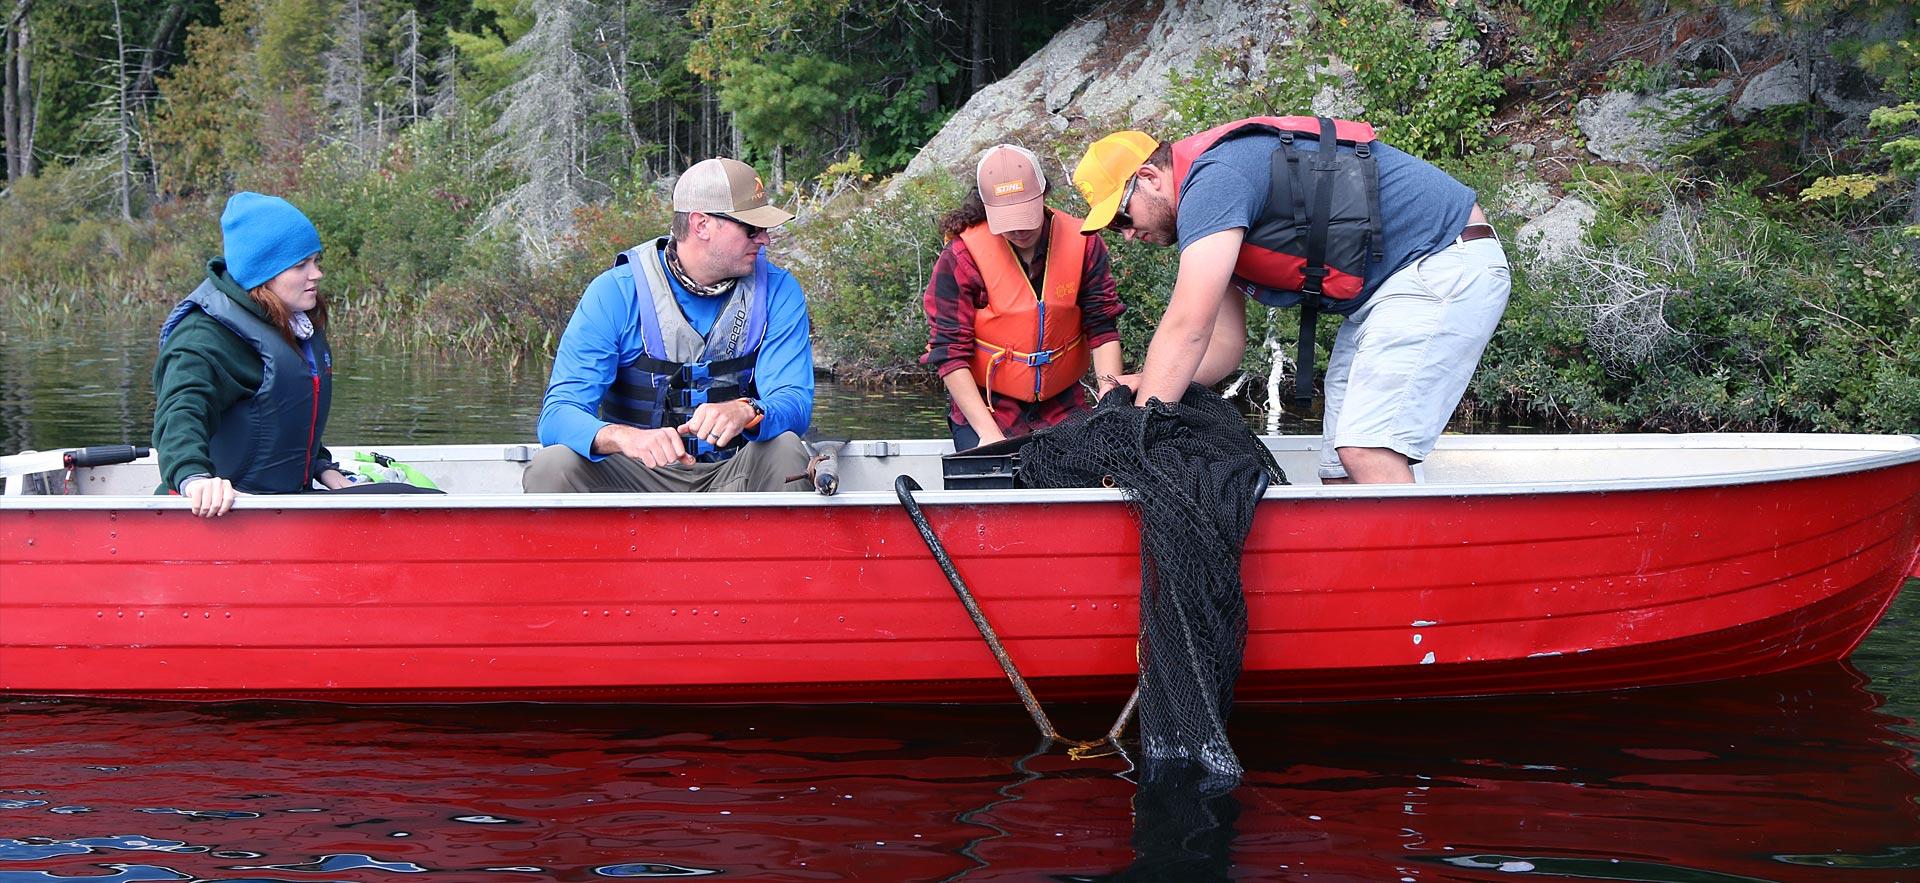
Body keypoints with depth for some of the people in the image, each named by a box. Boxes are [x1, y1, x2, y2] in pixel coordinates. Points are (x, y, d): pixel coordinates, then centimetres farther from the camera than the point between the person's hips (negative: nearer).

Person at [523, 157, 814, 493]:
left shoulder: (778, 292, -2)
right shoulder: (616, 292, -9)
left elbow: (795, 403, -12)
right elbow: (558, 413, -17)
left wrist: (747, 413, -38)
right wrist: (624, 437, -41)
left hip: (731, 477, 1)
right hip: (634, 478, -1)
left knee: (785, 449, -31)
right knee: (550, 467, -29)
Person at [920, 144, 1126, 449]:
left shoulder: (1081, 243, -3)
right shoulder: (961, 257, -12)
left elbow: (1102, 327, -1)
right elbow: (950, 353, -13)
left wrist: (1110, 392, -19)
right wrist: (988, 432, -21)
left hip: (1062, 406, 3)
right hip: (986, 407, -2)